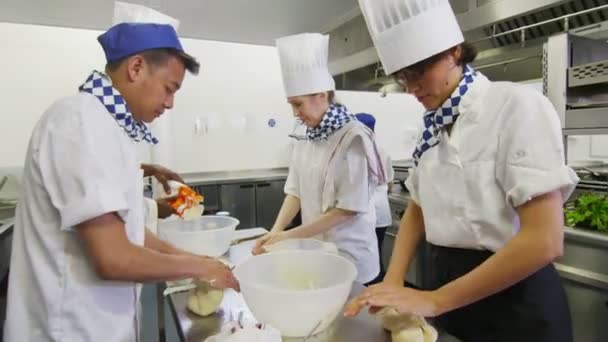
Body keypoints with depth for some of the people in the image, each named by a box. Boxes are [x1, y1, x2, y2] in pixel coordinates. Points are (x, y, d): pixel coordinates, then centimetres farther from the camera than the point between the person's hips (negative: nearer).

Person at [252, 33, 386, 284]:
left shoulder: (353, 137, -19)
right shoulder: (305, 138, 1)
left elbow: (350, 208, -20)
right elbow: (296, 191, 4)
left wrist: (291, 236, -19)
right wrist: (276, 231, -10)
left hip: (348, 252, -6)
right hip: (315, 246, 6)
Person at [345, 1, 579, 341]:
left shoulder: (517, 106, -17)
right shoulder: (434, 127, 3)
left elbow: (544, 241, -24)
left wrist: (434, 300, -21)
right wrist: (394, 282, -4)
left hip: (512, 302, -6)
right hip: (446, 284, 7)